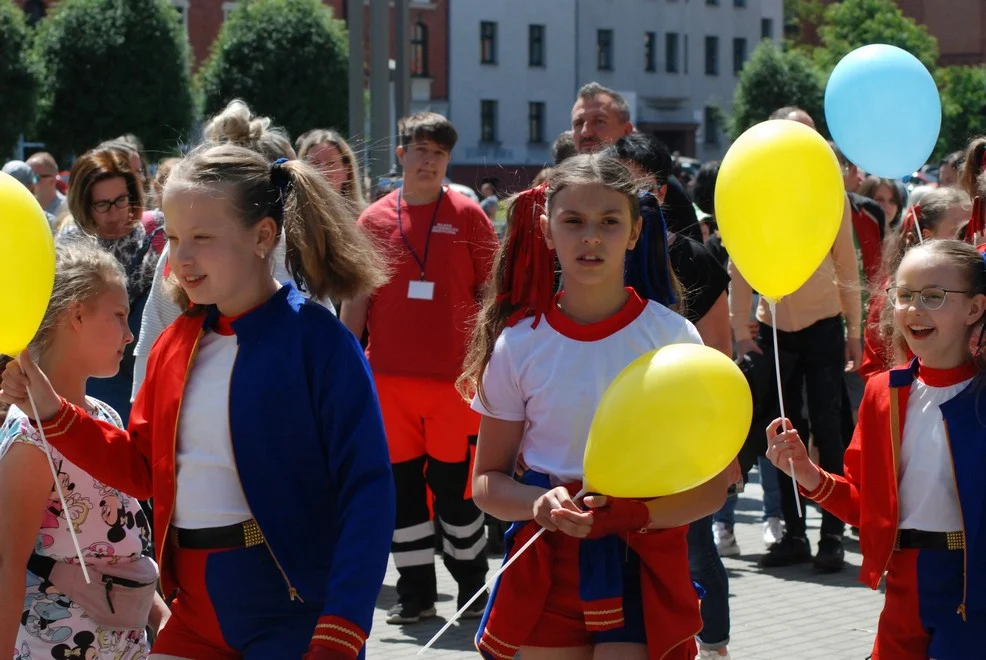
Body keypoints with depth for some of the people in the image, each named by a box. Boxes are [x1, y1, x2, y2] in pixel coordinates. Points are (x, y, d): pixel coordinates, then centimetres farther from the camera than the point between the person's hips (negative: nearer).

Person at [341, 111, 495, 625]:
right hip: (389, 378, 2)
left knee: (454, 487, 3)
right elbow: (356, 299, 8)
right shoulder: (374, 220, 6)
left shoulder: (467, 216, 1)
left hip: (454, 379, -2)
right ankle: (416, 593, 16)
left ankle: (473, 587, 18)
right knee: (401, 487, 6)